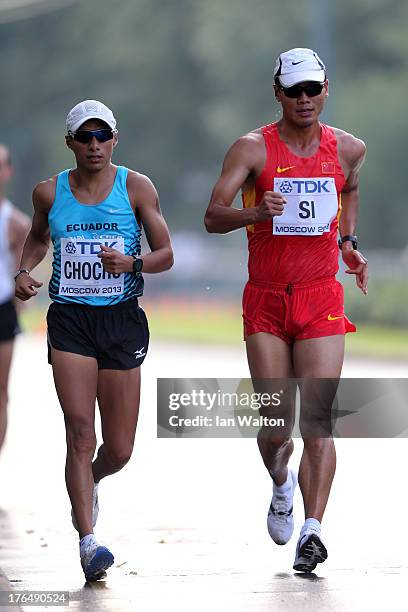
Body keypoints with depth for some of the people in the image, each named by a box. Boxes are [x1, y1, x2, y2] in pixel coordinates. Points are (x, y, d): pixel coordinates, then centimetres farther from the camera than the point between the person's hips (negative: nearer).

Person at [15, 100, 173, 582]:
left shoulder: (136, 188, -1)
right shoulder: (50, 192, 4)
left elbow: (165, 255, 2)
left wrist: (131, 263, -18)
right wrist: (24, 271, 4)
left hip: (121, 321, 0)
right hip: (69, 320, 0)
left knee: (119, 451, 4)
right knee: (80, 434, -15)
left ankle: (89, 483, 39)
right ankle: (88, 541, -15)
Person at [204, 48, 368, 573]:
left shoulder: (347, 149, 5)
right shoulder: (253, 149, -5)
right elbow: (212, 217, -12)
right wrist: (255, 213, -32)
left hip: (321, 299, 1)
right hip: (265, 301, -1)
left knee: (317, 420, -12)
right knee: (275, 425, 1)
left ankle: (312, 530, -16)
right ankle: (281, 486, 34)